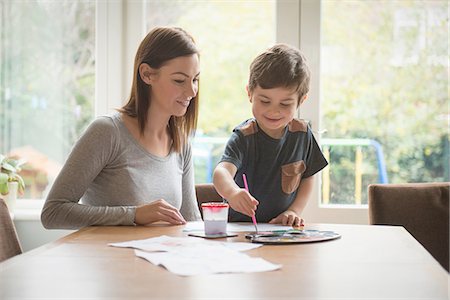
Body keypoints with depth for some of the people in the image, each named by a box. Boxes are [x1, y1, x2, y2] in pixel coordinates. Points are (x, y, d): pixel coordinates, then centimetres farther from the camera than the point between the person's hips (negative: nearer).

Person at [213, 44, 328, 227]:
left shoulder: (302, 133, 1)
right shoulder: (244, 137, -13)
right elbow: (222, 171, -31)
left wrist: (294, 211, -3)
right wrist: (232, 192, -53)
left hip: (283, 227, 3)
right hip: (240, 225, -3)